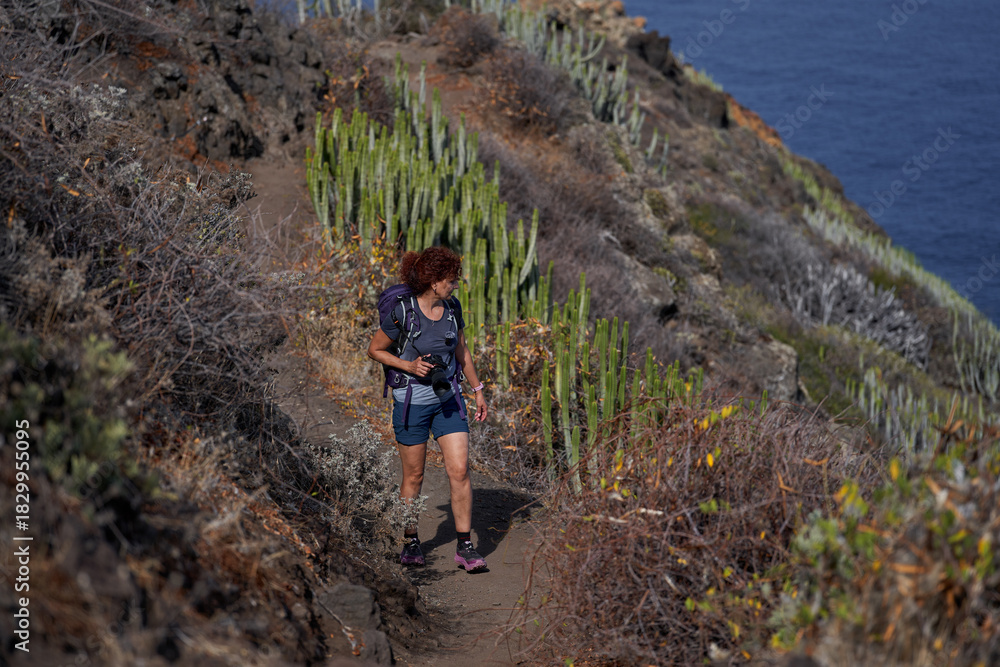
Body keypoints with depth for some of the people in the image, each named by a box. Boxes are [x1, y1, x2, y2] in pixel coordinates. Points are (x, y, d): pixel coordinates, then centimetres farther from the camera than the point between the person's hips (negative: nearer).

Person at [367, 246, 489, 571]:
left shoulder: (452, 307, 0)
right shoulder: (401, 313, -17)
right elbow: (375, 350, -5)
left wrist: (478, 390, 16)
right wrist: (409, 366, -18)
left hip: (448, 399, 4)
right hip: (411, 402, -4)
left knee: (460, 471, -5)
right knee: (413, 476, 7)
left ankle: (465, 547, 1)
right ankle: (410, 542, 25)